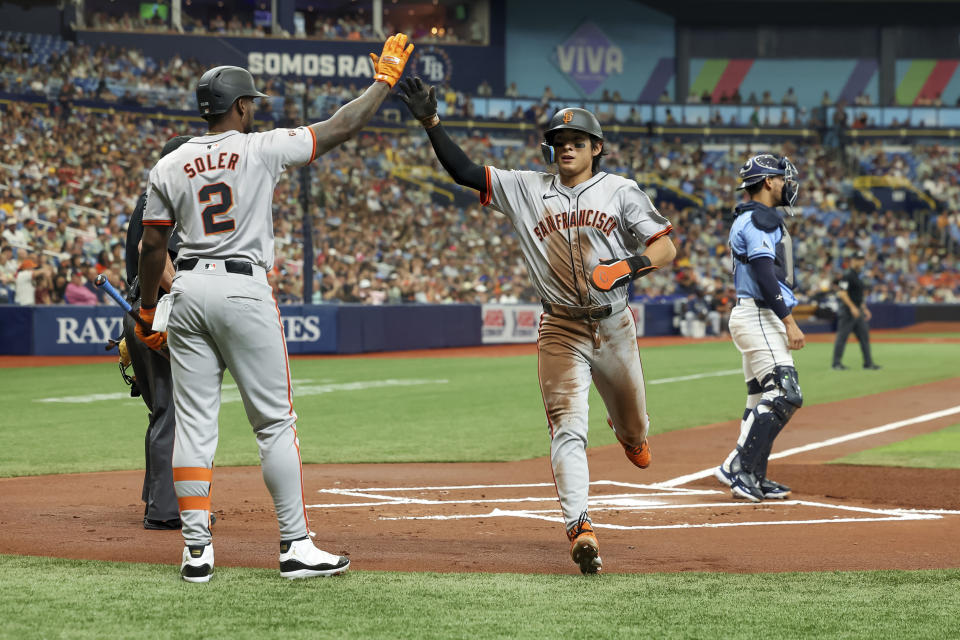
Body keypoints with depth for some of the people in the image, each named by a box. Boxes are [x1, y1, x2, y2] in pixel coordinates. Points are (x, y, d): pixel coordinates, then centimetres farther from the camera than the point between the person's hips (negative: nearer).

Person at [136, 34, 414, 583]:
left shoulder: (169, 167, 6)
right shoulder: (262, 149, -4)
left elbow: (153, 246, 8)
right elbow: (342, 127, 0)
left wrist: (148, 312, 19)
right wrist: (386, 79, 12)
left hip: (188, 290, 4)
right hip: (244, 290, -4)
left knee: (194, 424, 5)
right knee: (276, 422, 2)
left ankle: (196, 549, 2)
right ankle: (297, 546, 1)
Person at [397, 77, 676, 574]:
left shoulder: (619, 191, 2)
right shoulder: (526, 189, 6)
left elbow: (665, 246, -2)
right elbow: (464, 171, 2)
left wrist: (634, 264, -22)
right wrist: (430, 122, -9)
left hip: (614, 325, 1)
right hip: (561, 329, -1)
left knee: (633, 425, 16)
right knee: (567, 427, -14)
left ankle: (630, 434, 55)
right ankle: (579, 528, -23)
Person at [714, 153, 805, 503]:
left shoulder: (750, 220, 21)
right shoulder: (759, 219, -12)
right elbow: (765, 275, -21)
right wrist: (789, 322, -24)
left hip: (758, 318, 11)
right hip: (759, 317, -11)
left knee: (762, 397, 10)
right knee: (785, 393, -17)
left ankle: (754, 479, 11)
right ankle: (737, 467, -20)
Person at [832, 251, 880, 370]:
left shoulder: (858, 277, 18)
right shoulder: (847, 276, -11)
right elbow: (841, 293, -20)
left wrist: (864, 309, 23)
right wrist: (852, 307, -24)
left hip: (858, 311, 10)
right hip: (848, 311, -10)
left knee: (864, 336, 7)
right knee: (842, 336, -5)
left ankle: (868, 362, 10)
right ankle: (837, 363, 0)